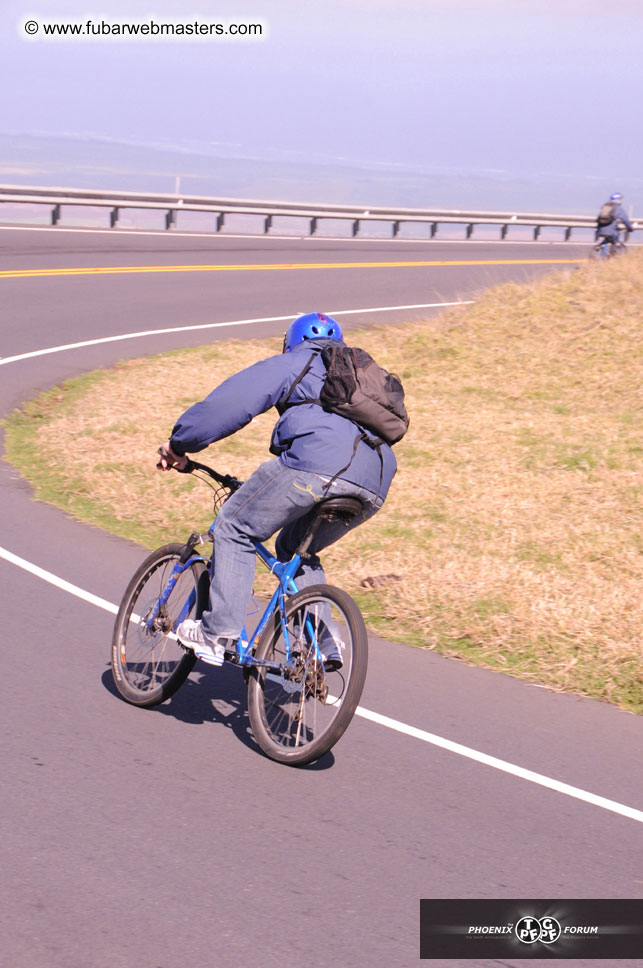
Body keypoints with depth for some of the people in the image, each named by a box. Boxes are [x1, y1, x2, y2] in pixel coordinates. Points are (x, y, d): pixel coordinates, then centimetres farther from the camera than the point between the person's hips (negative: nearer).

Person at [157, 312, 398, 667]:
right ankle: (321, 647, 17)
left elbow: (229, 402, 12)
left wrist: (179, 444, 22)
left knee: (235, 528, 10)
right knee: (296, 549, 28)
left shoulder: (293, 363, 21)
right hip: (375, 485, 7)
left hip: (318, 462, -7)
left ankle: (219, 634, 2)